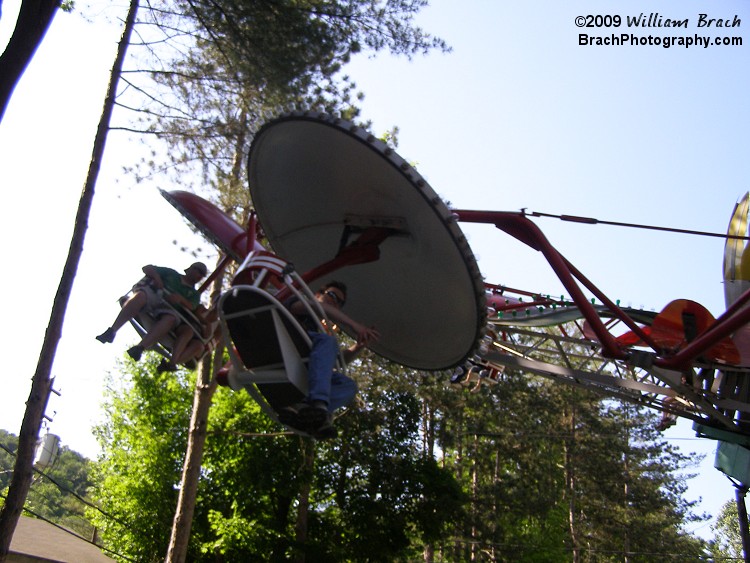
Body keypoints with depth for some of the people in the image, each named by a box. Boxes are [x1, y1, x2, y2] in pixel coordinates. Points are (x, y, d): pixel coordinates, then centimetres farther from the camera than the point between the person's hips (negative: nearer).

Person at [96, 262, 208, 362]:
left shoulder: (194, 294, 26)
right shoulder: (171, 274, 26)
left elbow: (191, 308, 6)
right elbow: (147, 268, 21)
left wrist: (181, 300, -12)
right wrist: (156, 276, 2)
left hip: (167, 307, 0)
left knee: (171, 319, -37)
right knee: (140, 296, -37)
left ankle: (139, 347, -52)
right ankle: (111, 331, -42)